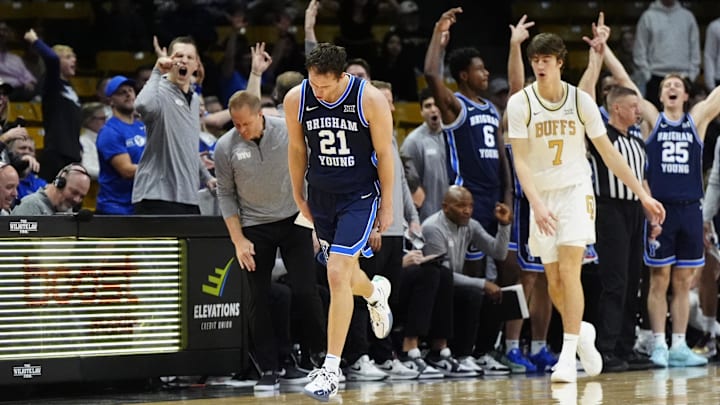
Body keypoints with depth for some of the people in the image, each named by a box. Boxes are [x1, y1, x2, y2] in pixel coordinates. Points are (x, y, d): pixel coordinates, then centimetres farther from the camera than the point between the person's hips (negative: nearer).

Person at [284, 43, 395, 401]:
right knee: (343, 274, 17)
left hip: (360, 196, -4)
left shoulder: (370, 99, -19)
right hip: (321, 195, 5)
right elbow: (297, 149, 6)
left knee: (338, 274, -15)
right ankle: (376, 293, 57)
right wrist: (299, 197, 13)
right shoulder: (296, 99, -10)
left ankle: (331, 369, -11)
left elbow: (384, 153, -8)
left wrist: (387, 205, -4)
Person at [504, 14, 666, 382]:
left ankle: (568, 357, -15)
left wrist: (643, 194, 2)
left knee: (569, 270, -16)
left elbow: (608, 153, 3)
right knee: (554, 282, 5)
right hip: (543, 197, 1)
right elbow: (520, 161, -10)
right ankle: (582, 332, 32)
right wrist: (537, 204, -24)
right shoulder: (520, 103, -7)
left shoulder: (580, 100, -4)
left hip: (576, 191, -1)